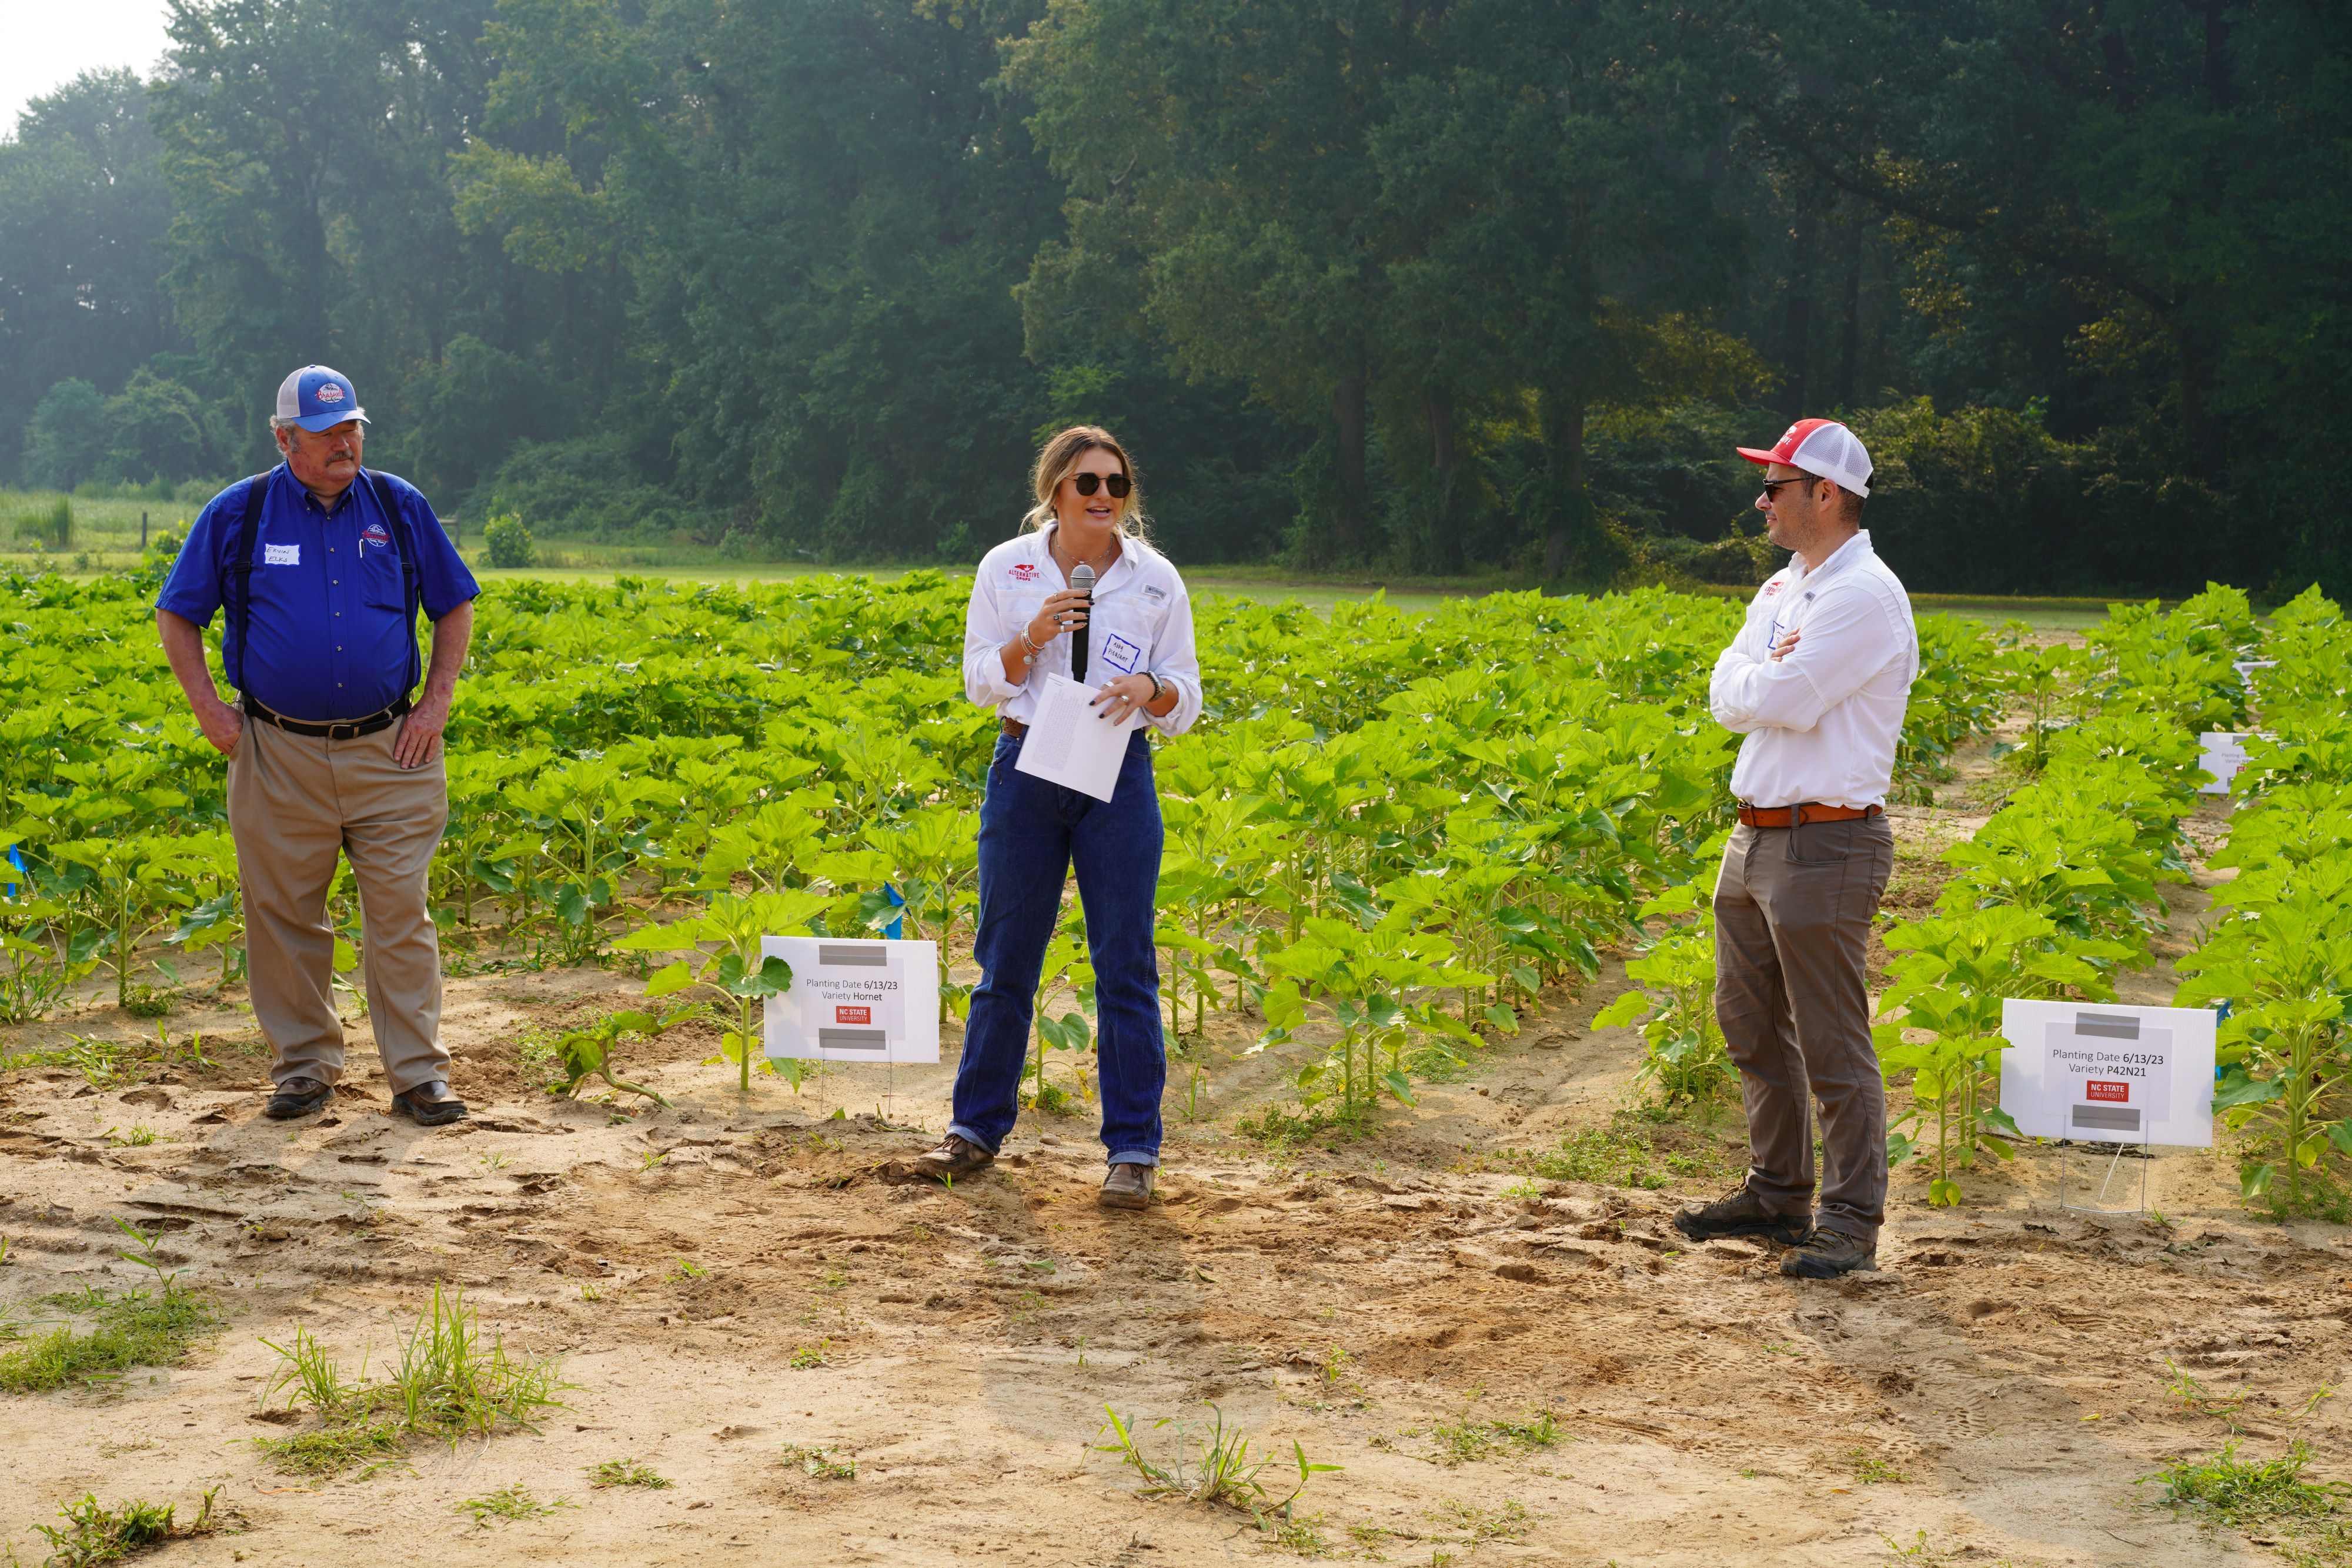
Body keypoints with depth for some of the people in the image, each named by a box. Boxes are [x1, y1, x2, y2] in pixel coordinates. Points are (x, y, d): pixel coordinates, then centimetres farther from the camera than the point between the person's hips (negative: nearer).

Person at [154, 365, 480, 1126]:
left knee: (401, 912, -2)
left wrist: (435, 703, 4)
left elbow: (454, 607, 14)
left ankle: (418, 1072, 5)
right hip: (277, 753, 0)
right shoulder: (238, 514, 2)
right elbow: (177, 615, 10)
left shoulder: (400, 508, 5)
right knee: (283, 914, 6)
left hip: (389, 750, 0)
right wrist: (209, 708, 0)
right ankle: (303, 1065, 19)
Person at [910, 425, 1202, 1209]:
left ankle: (1133, 1149, 9)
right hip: (1026, 769, 1)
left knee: (1125, 963, 0)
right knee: (1005, 958, 9)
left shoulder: (1156, 581, 0)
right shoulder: (1006, 569, 1)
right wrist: (1031, 638, -15)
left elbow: (1184, 705, 3)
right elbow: (981, 683, 2)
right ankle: (977, 1127, 23)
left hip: (1118, 776, -1)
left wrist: (1149, 690, -19)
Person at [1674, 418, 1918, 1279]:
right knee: (1751, 1026, 17)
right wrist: (1765, 679, -10)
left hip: (1826, 845, -10)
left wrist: (1759, 679, -2)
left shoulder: (1864, 595, -14)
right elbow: (1726, 697, 8)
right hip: (1754, 838, 10)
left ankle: (1851, 1221, 3)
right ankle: (1777, 1192, 29)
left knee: (1831, 1044, -5)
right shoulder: (1783, 588, 16)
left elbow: (1782, 701, -21)